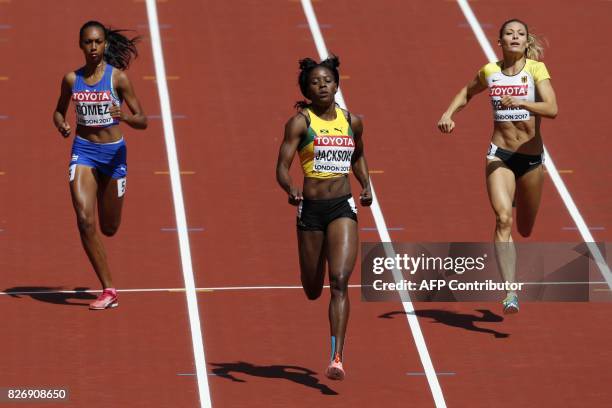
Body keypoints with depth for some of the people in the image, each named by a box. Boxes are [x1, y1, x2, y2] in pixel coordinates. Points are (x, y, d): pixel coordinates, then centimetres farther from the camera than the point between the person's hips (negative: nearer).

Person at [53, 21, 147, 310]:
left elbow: (142, 121, -7)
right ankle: (108, 290, -12)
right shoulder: (72, 79, 0)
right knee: (85, 219, -18)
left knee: (109, 229, 9)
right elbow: (59, 111, 16)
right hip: (83, 151, 1)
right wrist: (61, 125, -7)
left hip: (113, 153, -1)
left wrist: (125, 117, -29)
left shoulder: (118, 77, -8)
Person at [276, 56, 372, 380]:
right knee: (312, 290, 12)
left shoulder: (351, 121, 7)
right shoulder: (299, 122, -4)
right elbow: (282, 167, -11)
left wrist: (366, 184, 10)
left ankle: (336, 358, -21)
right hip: (311, 208, -1)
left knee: (340, 281, -16)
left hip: (343, 207, 1)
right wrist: (290, 189, -31)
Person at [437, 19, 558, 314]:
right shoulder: (489, 71, 0)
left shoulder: (536, 69, -9)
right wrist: (449, 114, 5)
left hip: (531, 156, 0)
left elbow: (552, 109, -22)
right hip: (499, 155, 0)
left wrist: (519, 102, -35)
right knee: (503, 219, -20)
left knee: (525, 229, 16)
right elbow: (467, 92, 22)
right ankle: (510, 292, -25)